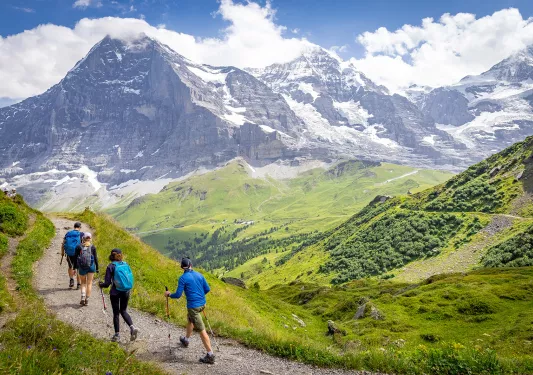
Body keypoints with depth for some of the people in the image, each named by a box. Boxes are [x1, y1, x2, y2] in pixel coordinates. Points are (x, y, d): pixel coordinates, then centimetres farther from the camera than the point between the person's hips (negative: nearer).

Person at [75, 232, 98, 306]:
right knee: (89, 283, 8)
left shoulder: (78, 247, 0)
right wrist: (97, 268, 8)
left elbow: (76, 258, 1)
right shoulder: (93, 247, -1)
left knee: (83, 283, 15)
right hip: (91, 266, 0)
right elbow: (95, 258, 0)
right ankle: (87, 300, 7)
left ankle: (83, 297, -2)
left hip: (82, 267, 0)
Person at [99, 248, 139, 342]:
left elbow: (107, 283, -10)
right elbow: (130, 278, 6)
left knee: (116, 313, 10)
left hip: (115, 293, -4)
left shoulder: (111, 266, -10)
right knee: (123, 311, 18)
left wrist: (100, 284, 11)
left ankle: (117, 335, 16)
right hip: (126, 292, 4)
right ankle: (132, 327, -3)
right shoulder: (125, 264, 1)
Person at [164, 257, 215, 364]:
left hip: (193, 306, -7)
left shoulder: (183, 278, -10)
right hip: (202, 303, 7)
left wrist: (169, 294, 9)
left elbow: (178, 295, -10)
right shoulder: (199, 275, 5)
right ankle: (186, 339, 52)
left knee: (201, 329, -5)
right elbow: (207, 289, 8)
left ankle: (210, 355, -4)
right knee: (190, 319, 32)